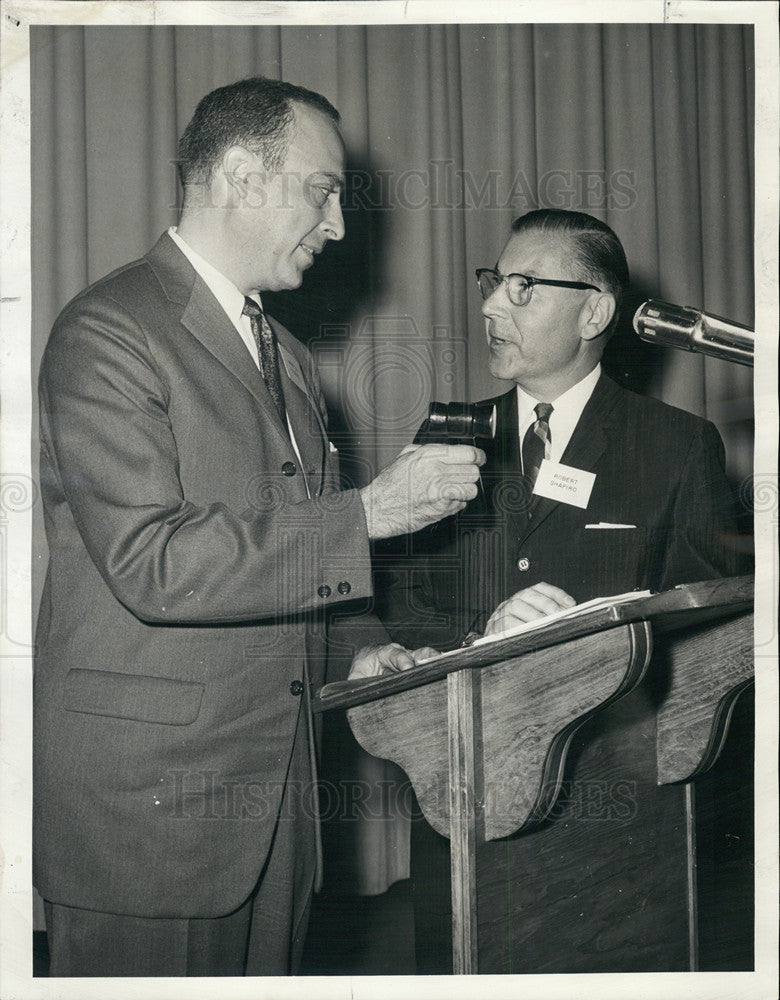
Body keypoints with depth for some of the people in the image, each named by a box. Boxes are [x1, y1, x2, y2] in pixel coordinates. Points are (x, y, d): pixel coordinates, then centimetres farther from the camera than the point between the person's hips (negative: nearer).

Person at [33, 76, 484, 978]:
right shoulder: (105, 334, -12)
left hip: (277, 790, 8)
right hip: (147, 803, -8)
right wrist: (366, 514, -19)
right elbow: (153, 562, -23)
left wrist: (344, 654, 8)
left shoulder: (289, 360, 16)